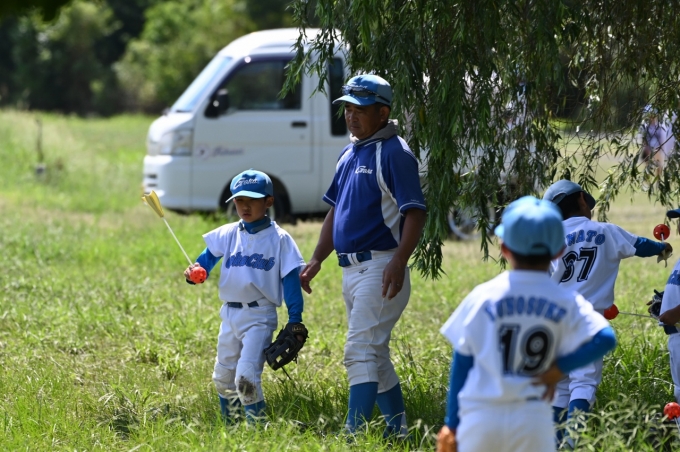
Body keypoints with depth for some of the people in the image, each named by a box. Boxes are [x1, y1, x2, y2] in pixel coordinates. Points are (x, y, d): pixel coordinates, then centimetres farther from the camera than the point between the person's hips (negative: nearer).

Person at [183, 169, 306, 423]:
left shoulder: (279, 239, -4)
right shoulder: (227, 235, 7)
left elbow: (291, 280, -6)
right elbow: (207, 258, 4)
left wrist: (295, 322, -11)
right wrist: (194, 272, -19)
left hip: (260, 317, -5)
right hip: (230, 314, 5)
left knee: (246, 377, -18)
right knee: (223, 378, 15)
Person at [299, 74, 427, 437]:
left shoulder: (394, 153, -11)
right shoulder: (349, 154, 16)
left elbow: (414, 213, -18)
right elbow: (336, 212, 23)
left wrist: (399, 263, -29)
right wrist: (316, 260, 15)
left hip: (380, 268, -10)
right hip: (351, 269, 10)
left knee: (360, 351, -16)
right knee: (375, 354, 15)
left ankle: (352, 434, -21)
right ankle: (398, 431, 23)